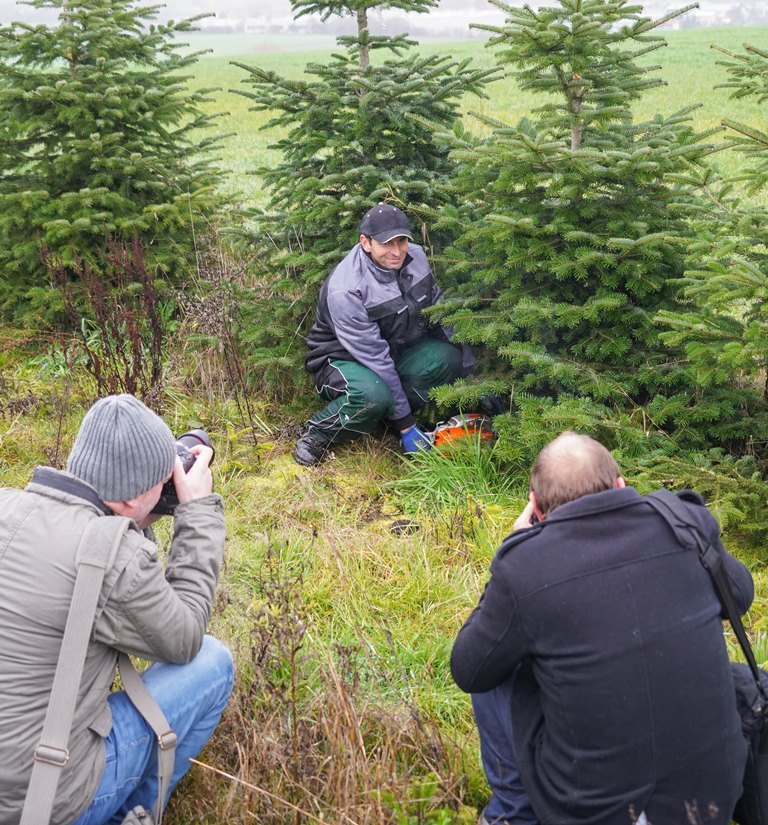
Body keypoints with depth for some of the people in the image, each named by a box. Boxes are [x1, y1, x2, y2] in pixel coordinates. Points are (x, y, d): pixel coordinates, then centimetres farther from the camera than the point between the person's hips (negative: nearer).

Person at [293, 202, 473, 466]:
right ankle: (318, 433, -12)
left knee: (449, 357, -20)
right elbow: (374, 359, -29)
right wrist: (405, 424, -25)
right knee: (373, 394, -40)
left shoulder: (416, 257, -10)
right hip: (343, 361, -6)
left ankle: (384, 412, -7)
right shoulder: (346, 291, -31)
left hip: (397, 351, 7)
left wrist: (463, 351, 1)